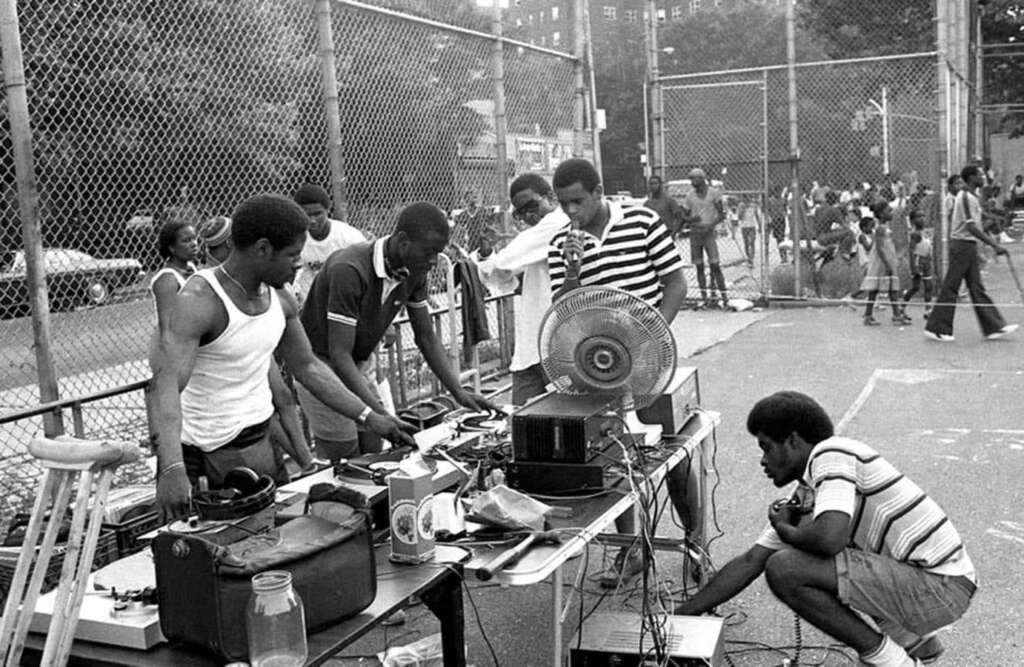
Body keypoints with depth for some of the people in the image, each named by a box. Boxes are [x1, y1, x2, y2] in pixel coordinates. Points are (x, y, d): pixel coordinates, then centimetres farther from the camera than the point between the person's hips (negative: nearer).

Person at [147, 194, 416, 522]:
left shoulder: (279, 298, 1)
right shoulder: (200, 301, -22)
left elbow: (307, 366, 14)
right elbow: (165, 385, -35)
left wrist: (370, 417, 10)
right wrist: (171, 468, -50)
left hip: (262, 439, 7)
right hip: (202, 452, -6)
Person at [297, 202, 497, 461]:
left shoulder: (414, 273, -6)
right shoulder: (350, 270, -30)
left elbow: (426, 336, 4)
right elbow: (339, 354, -31)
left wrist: (459, 392, -4)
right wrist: (380, 415, -36)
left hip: (359, 366, 7)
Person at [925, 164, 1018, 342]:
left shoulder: (970, 196, 15)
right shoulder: (966, 197, -16)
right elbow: (972, 227, -24)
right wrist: (995, 245, -26)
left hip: (969, 247, 10)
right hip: (962, 245, -10)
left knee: (977, 288, 8)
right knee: (950, 288, -3)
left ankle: (993, 327, 8)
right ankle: (937, 328, 3)